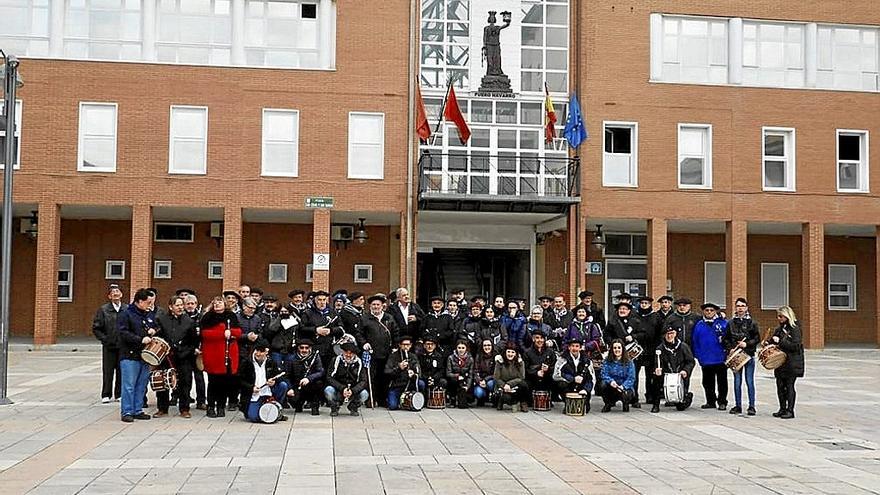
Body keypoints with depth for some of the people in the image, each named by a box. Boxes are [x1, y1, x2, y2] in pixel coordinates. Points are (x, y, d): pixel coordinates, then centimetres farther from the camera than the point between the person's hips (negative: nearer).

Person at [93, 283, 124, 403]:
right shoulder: (103, 309, 1)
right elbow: (96, 328, 3)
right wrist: (104, 339, -5)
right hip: (109, 346, -1)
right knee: (107, 372, 2)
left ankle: (119, 394, 17)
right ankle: (106, 395, 11)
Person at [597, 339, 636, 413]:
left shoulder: (629, 362, -5)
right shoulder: (607, 361, -1)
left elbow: (631, 378, -12)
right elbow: (604, 374, -10)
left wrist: (623, 386, -29)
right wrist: (611, 381, -31)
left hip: (625, 388, -1)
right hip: (611, 387, 1)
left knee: (625, 395, -35)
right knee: (602, 384, -30)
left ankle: (625, 404, 8)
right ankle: (608, 404, 0)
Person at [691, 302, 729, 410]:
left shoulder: (723, 323, -1)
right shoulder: (699, 325, 6)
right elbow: (695, 341, 8)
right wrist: (697, 355, 3)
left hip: (720, 358, -3)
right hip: (705, 360, 3)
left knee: (722, 382, 5)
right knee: (707, 382, 10)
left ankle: (722, 402, 12)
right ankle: (710, 401, 21)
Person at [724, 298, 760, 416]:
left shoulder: (751, 322, 3)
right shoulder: (731, 323, 8)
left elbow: (757, 338, 2)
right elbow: (726, 339, 9)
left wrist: (747, 344, -11)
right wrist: (730, 349, -5)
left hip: (749, 356, -2)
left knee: (750, 381, -2)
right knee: (737, 382, 6)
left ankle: (751, 406, 5)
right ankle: (738, 406, 13)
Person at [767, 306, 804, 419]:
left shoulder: (794, 329, -10)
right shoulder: (780, 329, 13)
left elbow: (795, 346, -18)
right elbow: (775, 340, 23)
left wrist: (780, 342, -21)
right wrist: (769, 342, 1)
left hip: (792, 363, -7)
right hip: (780, 362, 7)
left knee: (789, 386, -3)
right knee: (780, 385, 7)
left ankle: (790, 410, 3)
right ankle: (782, 409, 16)